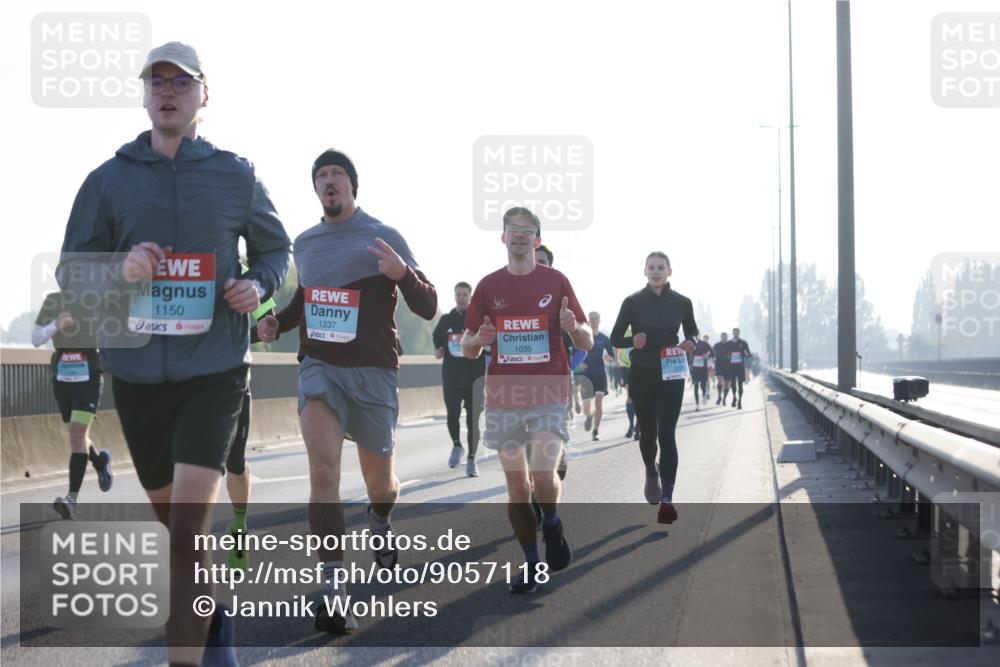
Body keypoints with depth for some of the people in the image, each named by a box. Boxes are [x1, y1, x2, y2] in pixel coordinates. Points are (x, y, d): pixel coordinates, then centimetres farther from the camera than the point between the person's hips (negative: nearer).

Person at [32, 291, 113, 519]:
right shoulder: (52, 301, 1)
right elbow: (35, 339, -4)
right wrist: (55, 326, -21)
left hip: (88, 378, -4)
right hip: (62, 378, 4)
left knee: (77, 434, -16)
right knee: (78, 435, 17)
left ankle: (72, 500, -21)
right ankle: (100, 462, 50)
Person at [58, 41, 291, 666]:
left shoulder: (237, 175, 1)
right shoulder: (108, 179, 2)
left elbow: (275, 248, 16)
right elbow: (71, 269, 4)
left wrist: (259, 285, -6)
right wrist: (120, 269, -17)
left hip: (215, 370, -3)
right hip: (137, 372, 3)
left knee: (188, 532, -15)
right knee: (171, 518, 18)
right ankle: (215, 615, 42)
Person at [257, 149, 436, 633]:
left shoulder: (383, 238, -3)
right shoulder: (304, 244, 10)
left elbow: (428, 308, -6)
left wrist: (402, 274, -26)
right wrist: (278, 322, 8)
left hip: (373, 372, -2)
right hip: (319, 367, 2)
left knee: (379, 479, 12)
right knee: (323, 470, -19)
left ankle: (380, 523, 49)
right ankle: (334, 589, -21)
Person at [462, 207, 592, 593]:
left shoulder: (556, 282, 3)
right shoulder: (488, 286, 8)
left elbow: (587, 343, 4)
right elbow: (467, 349, 12)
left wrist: (572, 327, -18)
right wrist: (478, 340, -12)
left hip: (548, 395, -2)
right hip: (503, 398, 2)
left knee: (543, 476, -18)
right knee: (516, 485, 4)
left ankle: (552, 526, 14)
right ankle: (531, 565, 15)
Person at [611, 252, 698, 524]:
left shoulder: (682, 302, 0)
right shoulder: (632, 302, -3)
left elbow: (692, 331, 15)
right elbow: (615, 338, 2)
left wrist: (690, 343, -8)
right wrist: (632, 341, -19)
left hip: (671, 376, -1)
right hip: (641, 376, 1)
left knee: (667, 434, -10)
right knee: (648, 432, 12)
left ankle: (667, 499, -13)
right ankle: (651, 473, 44)